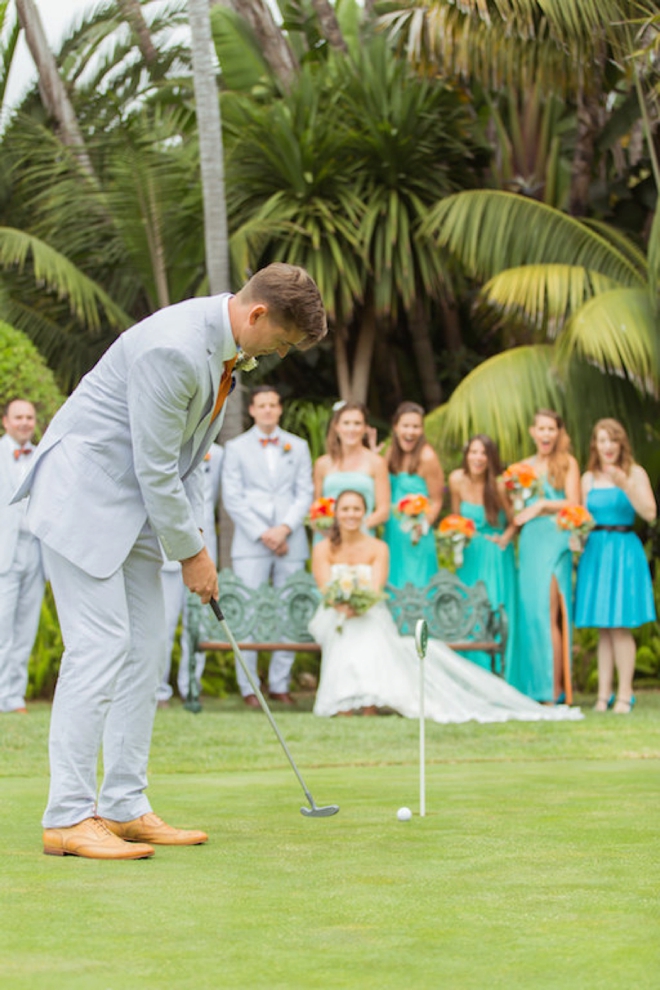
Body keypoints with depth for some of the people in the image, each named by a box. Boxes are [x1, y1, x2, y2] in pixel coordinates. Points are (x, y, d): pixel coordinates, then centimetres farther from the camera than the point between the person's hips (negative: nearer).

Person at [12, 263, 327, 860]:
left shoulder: (224, 345, 4)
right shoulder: (173, 348, -27)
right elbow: (155, 467, -23)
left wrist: (193, 536, 7)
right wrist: (190, 552, -13)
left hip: (136, 505, 10)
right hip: (83, 498, -10)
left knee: (147, 650, 7)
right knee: (100, 648, -13)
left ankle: (124, 808, 11)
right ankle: (68, 818, -10)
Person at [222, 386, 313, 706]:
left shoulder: (298, 447, 15)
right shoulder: (237, 448, 10)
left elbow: (305, 493, 8)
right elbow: (232, 497, 3)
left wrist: (284, 528, -7)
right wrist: (261, 534, -7)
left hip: (290, 542, 2)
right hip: (251, 544, -2)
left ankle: (280, 684, 5)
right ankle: (248, 686, -2)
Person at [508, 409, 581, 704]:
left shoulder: (567, 463, 4)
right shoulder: (524, 466, 17)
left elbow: (573, 503, -5)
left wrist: (540, 505, -10)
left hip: (555, 541, -5)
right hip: (529, 543, 5)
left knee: (548, 615, -12)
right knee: (529, 612, 0)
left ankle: (555, 691, -12)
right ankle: (533, 689, 3)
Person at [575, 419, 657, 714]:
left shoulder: (635, 473, 0)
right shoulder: (589, 478, 11)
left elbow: (650, 513, -11)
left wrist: (625, 485, -21)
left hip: (623, 550, -4)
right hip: (595, 551, 4)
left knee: (620, 627, -7)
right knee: (602, 629, 4)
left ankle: (625, 695, -3)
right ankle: (603, 695, 6)